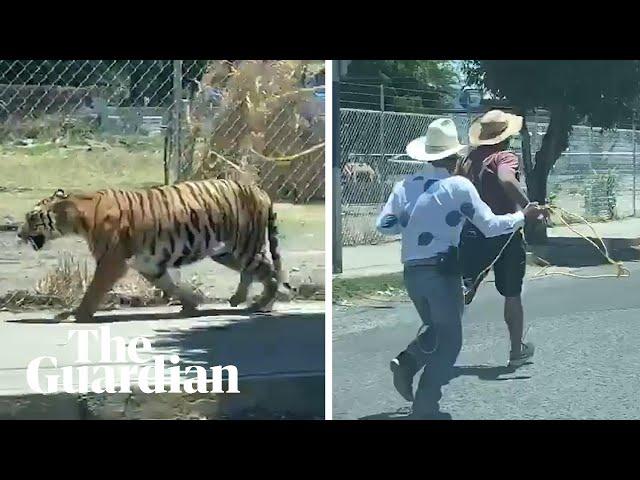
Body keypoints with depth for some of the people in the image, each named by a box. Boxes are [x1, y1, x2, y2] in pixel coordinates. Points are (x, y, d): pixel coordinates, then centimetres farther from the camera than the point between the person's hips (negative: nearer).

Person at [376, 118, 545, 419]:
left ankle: (406, 363, -2)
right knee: (449, 340, 9)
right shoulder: (458, 186, -7)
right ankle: (425, 407, 4)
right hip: (442, 272, -5)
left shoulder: (405, 186, 5)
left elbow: (384, 225, 5)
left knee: (436, 331, 25)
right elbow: (490, 226, -5)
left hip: (411, 273, 5)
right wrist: (523, 216, 10)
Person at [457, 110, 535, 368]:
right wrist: (528, 207, -32)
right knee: (512, 295, 13)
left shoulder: (468, 160, 8)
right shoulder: (504, 157, -11)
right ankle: (517, 351, 25)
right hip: (503, 232, -4)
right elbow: (506, 179, -33)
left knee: (464, 292, 2)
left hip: (471, 233, 4)